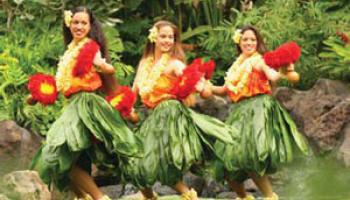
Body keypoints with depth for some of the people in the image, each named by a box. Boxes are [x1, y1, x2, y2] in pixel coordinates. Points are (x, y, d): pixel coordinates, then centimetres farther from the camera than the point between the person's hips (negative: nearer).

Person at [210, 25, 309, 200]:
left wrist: (285, 71, -37)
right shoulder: (237, 66, 18)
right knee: (228, 157, 6)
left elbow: (273, 76, -20)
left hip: (258, 110, -7)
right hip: (239, 112, 7)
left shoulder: (260, 60, -2)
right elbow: (226, 90, 24)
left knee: (250, 155, -21)